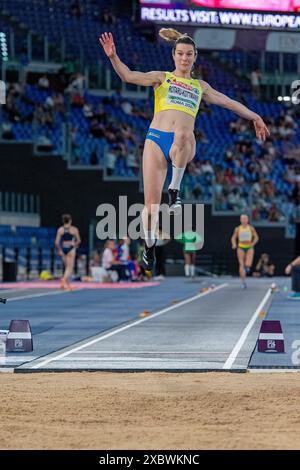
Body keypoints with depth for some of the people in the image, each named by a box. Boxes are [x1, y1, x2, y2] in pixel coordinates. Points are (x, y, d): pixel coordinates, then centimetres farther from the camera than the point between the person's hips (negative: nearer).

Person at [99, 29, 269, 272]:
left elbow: (229, 102, 35)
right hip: (156, 139, -1)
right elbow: (129, 76, 2)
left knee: (182, 134, -40)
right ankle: (149, 246, 16)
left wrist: (255, 117, 37)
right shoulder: (162, 78, 16)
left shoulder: (200, 86, 24)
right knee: (151, 201, -7)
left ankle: (175, 189, -24)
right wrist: (113, 57, -14)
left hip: (185, 145, 1)